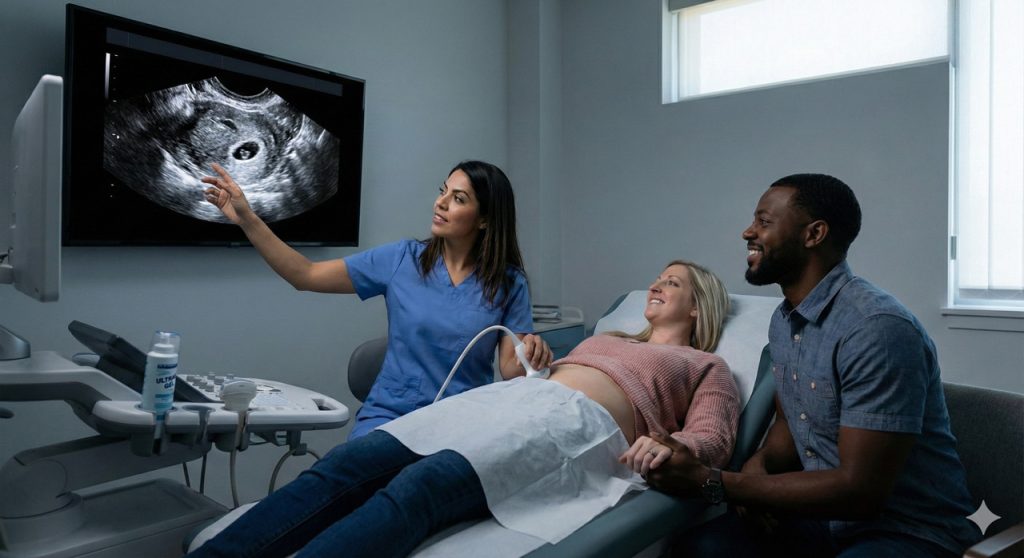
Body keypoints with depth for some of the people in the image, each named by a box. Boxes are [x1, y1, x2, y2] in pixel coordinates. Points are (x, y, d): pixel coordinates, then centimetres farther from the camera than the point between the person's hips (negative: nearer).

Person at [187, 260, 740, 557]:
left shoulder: (706, 366, 23)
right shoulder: (606, 338, 37)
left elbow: (713, 438, 3)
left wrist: (668, 443, -16)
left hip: (581, 425, -6)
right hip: (513, 398, 6)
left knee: (420, 487, -34)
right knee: (346, 464, -19)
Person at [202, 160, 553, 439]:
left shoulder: (509, 283, -2)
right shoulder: (402, 260, 0)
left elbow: (510, 370, -4)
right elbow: (306, 275, 0)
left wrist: (531, 356, -27)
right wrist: (248, 220, -8)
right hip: (389, 413, 1)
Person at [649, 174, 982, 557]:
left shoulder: (878, 328, -24)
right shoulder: (783, 320, 5)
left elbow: (860, 490, -26)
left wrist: (711, 483, -24)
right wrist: (758, 466, -8)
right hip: (827, 513, 7)